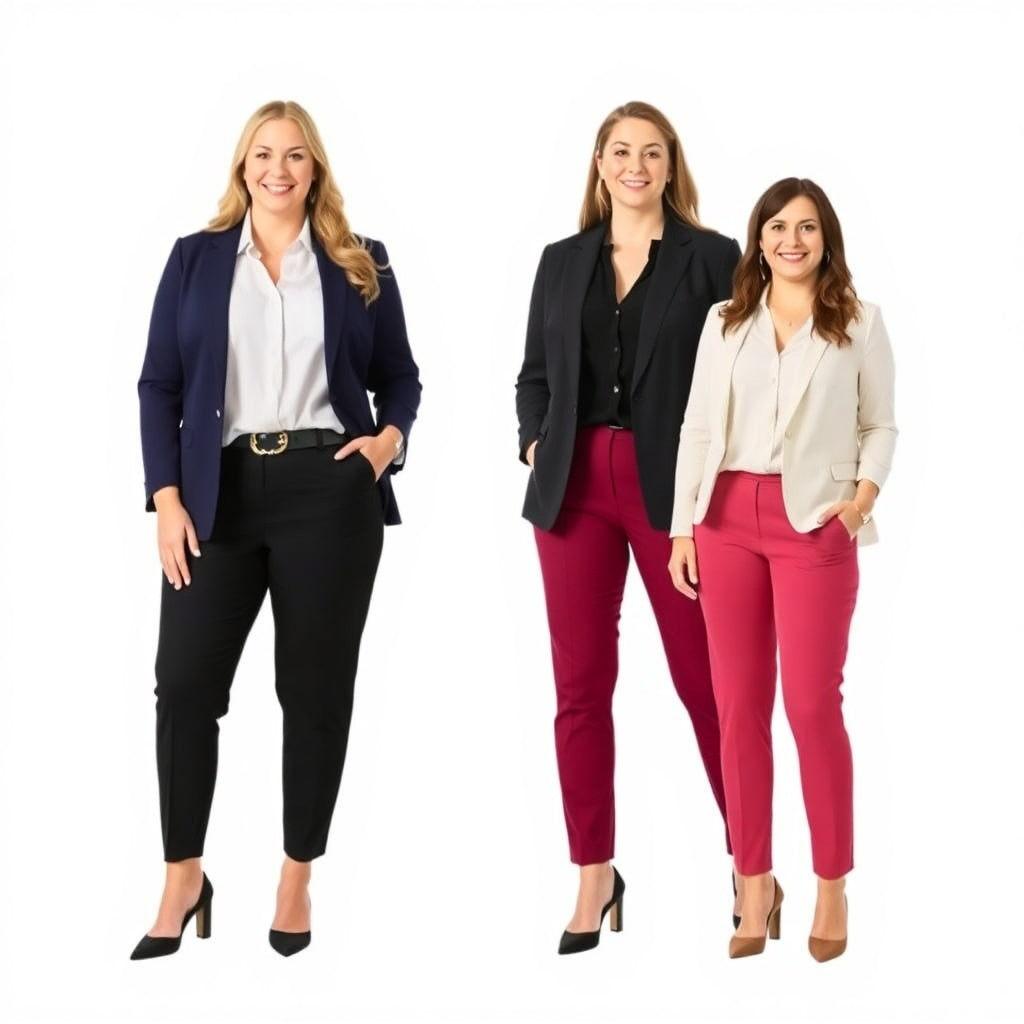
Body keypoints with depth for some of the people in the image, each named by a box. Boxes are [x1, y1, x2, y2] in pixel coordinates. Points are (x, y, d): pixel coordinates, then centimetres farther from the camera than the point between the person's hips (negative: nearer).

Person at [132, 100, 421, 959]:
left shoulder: (361, 264, 9)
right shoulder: (197, 257, 9)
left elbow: (400, 375, 14)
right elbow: (160, 384, 6)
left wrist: (391, 436, -8)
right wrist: (166, 496, -4)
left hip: (330, 491, 0)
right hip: (221, 491, 1)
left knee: (315, 686, 4)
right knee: (185, 678, -3)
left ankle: (297, 878, 17)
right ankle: (183, 878, 12)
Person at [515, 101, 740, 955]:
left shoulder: (711, 257, 4)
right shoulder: (562, 261, 15)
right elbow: (535, 373, 17)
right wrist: (535, 442, 0)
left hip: (673, 487, -3)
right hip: (574, 486, 3)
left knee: (704, 677, 3)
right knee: (581, 684, 3)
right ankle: (595, 875, 13)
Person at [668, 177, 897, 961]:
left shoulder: (860, 322, 6)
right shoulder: (724, 320, 12)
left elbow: (882, 426, 5)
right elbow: (698, 427, 10)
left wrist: (861, 501, -11)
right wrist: (682, 528, 4)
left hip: (814, 523, -3)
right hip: (728, 519, 3)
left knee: (812, 705, -5)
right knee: (739, 707, 3)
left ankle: (832, 886, 7)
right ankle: (755, 885, 11)